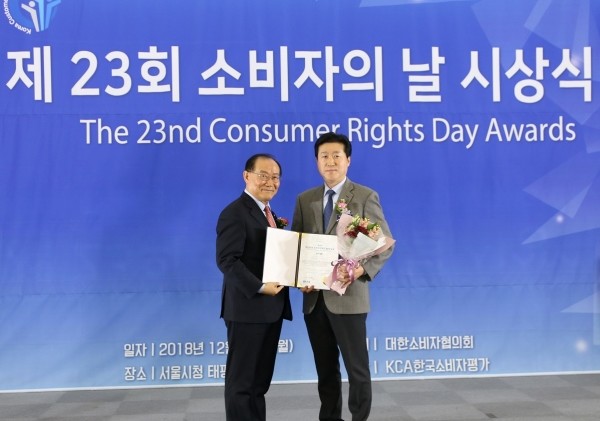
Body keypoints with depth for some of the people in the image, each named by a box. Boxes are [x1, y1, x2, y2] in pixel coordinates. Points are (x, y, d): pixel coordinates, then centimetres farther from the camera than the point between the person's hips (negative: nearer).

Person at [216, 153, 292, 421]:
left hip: (271, 307, 9)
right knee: (241, 379, -1)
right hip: (247, 307, -9)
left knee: (260, 379, 14)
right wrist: (259, 288, -25)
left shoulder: (269, 214, 17)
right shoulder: (235, 213, -11)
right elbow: (227, 260, -19)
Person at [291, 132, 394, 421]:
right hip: (314, 297, 4)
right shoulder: (305, 199, 11)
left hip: (348, 295, -4)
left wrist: (362, 270, -21)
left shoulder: (366, 197, -2)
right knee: (325, 367, 13)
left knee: (357, 367, 0)